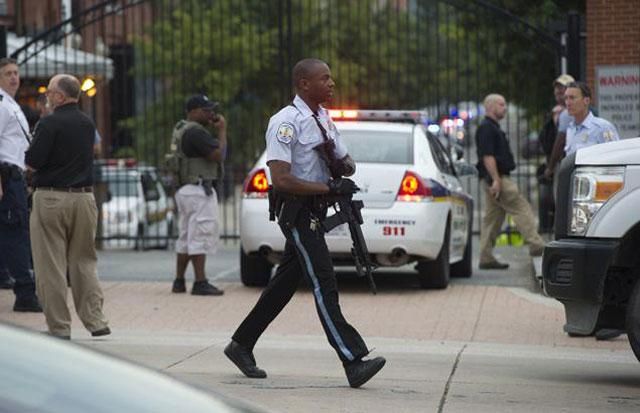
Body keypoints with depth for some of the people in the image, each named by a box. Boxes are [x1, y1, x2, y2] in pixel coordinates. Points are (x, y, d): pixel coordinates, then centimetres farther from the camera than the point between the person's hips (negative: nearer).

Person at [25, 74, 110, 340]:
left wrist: (30, 161, 7)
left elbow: (32, 162, -15)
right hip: (84, 196, 6)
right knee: (84, 261, 15)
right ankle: (95, 320, 11)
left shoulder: (49, 124, -12)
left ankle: (59, 326, 1)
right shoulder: (87, 124, 9)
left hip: (51, 198, -6)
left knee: (51, 265, 1)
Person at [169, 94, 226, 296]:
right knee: (201, 235, -9)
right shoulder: (195, 132, -16)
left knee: (186, 237, 15)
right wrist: (222, 130, -10)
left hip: (184, 189, 11)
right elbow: (218, 155, -19)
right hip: (198, 190, -11)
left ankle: (179, 281, 18)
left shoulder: (181, 129, 16)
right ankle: (200, 283, -11)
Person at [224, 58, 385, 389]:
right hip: (297, 211, -9)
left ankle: (241, 346, 27)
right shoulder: (285, 123, -14)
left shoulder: (323, 118, 14)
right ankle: (353, 362, -21)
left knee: (285, 283, 15)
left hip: (315, 211, 9)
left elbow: (343, 159, 25)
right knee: (323, 284, -14)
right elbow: (281, 180, -22)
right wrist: (331, 187, -24)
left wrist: (345, 165, -1)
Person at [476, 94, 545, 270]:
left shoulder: (493, 128, 22)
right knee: (521, 209, -10)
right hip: (497, 178, -11)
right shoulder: (487, 129, -11)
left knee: (492, 219, 9)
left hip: (497, 179, 11)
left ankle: (486, 258, 8)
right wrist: (496, 180, -24)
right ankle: (535, 245, -11)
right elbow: (487, 156, -19)